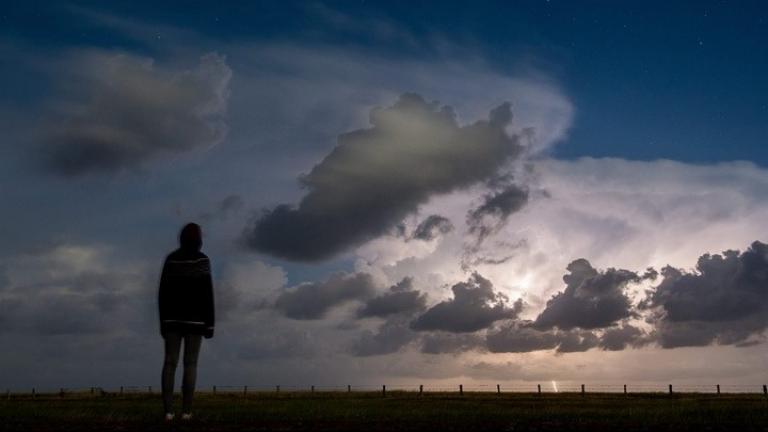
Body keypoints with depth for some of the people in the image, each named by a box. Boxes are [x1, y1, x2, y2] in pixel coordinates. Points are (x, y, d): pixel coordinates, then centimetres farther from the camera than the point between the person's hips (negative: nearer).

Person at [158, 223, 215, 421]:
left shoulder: (170, 259, 4)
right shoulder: (202, 259, -8)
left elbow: (162, 293, 4)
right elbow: (207, 294, -11)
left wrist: (163, 321, 11)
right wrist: (210, 323, -6)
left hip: (172, 318, 3)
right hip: (194, 319, -3)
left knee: (170, 363, 4)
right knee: (190, 363, 3)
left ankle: (168, 410, -1)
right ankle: (186, 410, 0)